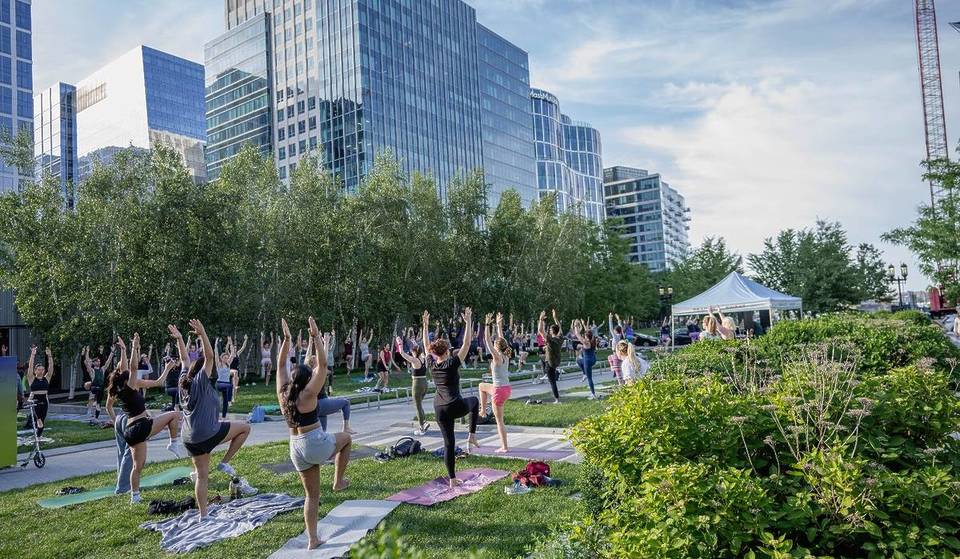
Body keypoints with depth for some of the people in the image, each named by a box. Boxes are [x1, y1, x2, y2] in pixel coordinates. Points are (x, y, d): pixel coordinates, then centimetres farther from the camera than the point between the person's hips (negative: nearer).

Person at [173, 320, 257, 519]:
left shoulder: (185, 381, 12)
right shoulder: (201, 382, -7)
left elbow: (185, 359, 24)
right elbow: (209, 357, -17)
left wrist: (179, 338, 28)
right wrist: (202, 334, -20)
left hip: (190, 439, 8)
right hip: (208, 433, -8)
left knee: (202, 475, 13)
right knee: (245, 428, 7)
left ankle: (203, 515, 13)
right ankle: (225, 463, 5)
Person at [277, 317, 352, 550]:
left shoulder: (283, 394, 2)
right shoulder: (307, 395, -14)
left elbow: (281, 365, 11)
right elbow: (322, 365, -15)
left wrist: (286, 338, 8)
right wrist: (316, 338, -14)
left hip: (296, 448, 6)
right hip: (316, 444, -6)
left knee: (311, 495, 16)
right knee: (346, 438, 24)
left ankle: (312, 539, 16)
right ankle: (338, 482, 21)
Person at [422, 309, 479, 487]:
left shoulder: (432, 365, 4)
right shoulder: (452, 363, -10)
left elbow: (426, 345, 16)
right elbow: (466, 343, -9)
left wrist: (426, 325, 19)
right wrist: (468, 321, -5)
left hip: (440, 409, 4)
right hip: (456, 407, -4)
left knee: (448, 442, 11)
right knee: (475, 401, 29)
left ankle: (452, 479, 11)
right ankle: (472, 436, 21)